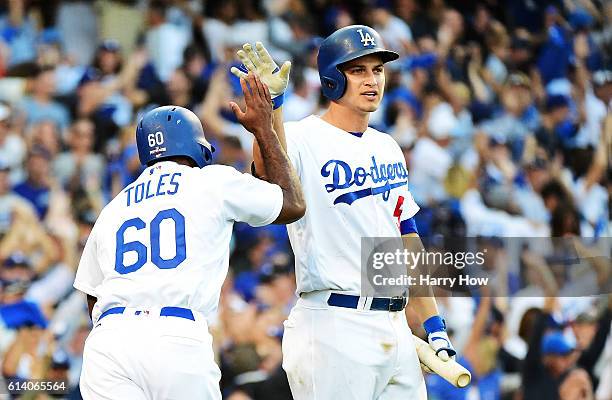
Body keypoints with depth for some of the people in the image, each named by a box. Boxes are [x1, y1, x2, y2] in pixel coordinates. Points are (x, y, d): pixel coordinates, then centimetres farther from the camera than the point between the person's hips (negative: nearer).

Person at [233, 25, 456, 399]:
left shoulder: (388, 149, 17)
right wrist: (271, 102, -46)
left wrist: (435, 326, 15)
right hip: (333, 328, -7)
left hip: (395, 327, 7)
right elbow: (269, 169, -30)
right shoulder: (305, 139, -6)